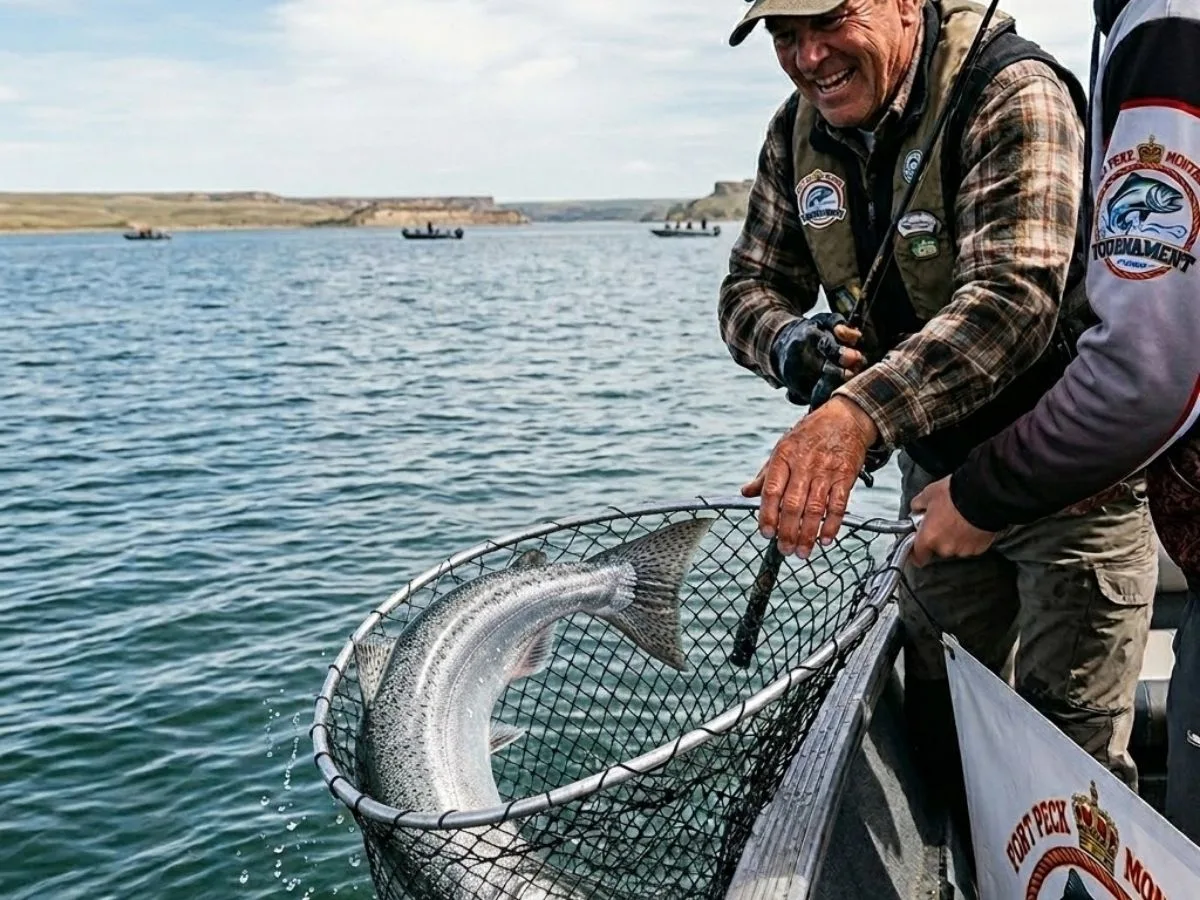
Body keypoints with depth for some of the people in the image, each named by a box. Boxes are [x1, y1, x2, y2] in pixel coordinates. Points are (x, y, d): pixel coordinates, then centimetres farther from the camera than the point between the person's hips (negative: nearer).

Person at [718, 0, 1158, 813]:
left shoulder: (1013, 96, -23)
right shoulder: (799, 133, -1)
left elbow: (1014, 297, -36)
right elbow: (752, 285, 1)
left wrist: (857, 416, -49)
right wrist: (790, 341, -24)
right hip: (940, 471, 7)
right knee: (936, 727, 19)